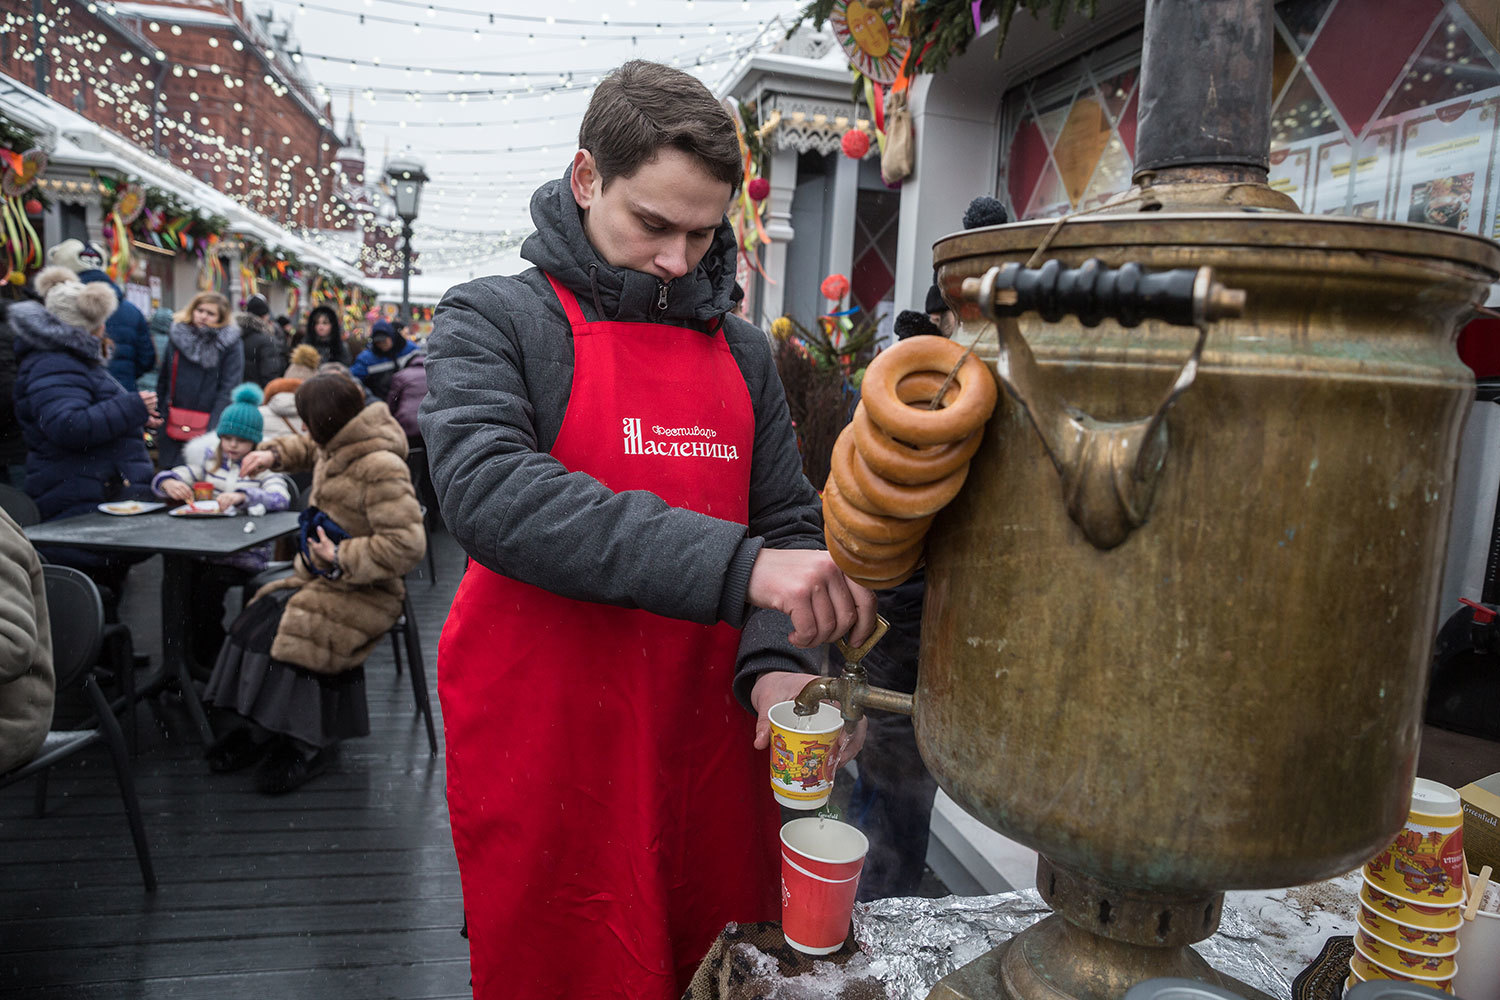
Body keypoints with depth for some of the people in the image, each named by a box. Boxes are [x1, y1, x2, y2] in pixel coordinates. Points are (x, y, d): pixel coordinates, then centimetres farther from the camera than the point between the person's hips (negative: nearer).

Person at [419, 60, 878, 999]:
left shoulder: (743, 350, 9)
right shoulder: (493, 320, -4)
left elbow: (789, 523, 7)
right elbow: (490, 492, -22)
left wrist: (776, 660, -13)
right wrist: (735, 566, -29)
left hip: (708, 743, 4)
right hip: (546, 752, -3)